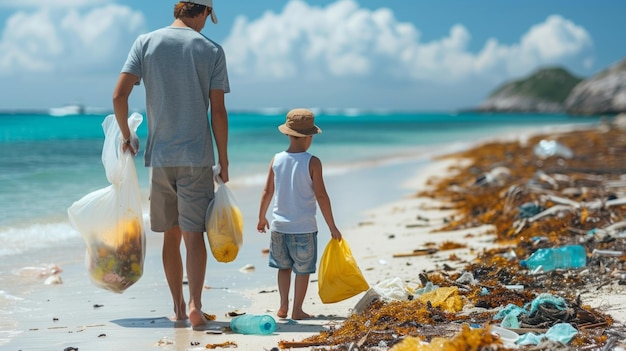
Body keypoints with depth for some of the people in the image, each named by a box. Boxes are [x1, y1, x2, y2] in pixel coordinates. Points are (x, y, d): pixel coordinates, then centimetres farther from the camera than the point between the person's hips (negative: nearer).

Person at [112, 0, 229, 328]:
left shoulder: (145, 43, 3)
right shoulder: (211, 50, -1)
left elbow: (119, 96, -5)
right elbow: (218, 111, -4)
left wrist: (126, 137, 11)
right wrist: (224, 160, 4)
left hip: (160, 156, 2)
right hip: (197, 157, -2)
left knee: (171, 234, 12)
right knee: (194, 233, -1)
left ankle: (178, 308, 18)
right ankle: (194, 304, -15)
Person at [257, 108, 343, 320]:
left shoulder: (277, 160, -1)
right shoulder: (312, 163, -12)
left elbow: (267, 192, 5)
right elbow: (321, 196, -12)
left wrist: (261, 218, 20)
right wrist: (332, 226, -5)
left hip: (279, 225, 4)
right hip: (304, 227, -4)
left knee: (284, 266, 20)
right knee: (303, 270, 9)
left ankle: (283, 306, 17)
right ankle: (297, 310, 11)